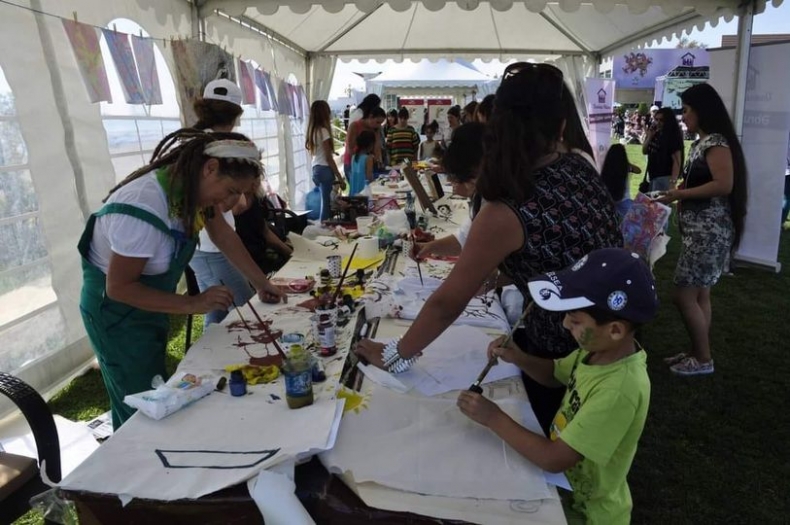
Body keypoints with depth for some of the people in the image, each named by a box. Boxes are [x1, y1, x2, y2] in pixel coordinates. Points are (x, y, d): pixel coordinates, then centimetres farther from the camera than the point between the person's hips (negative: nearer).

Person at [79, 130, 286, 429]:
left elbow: (223, 236, 0)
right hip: (115, 311, -8)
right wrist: (193, 304, -29)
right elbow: (119, 287, -28)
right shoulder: (145, 209, -36)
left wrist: (262, 284, -5)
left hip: (148, 302, 8)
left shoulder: (193, 184, -13)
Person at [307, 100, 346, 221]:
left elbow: (318, 153, 12)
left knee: (325, 203, 14)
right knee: (327, 204, -6)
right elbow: (328, 158, -14)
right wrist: (340, 178, -11)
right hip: (325, 170, -9)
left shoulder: (313, 131, 13)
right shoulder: (323, 131, -12)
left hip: (316, 170, 9)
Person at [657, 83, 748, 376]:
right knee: (699, 295, 13)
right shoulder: (702, 143, 15)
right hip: (699, 230, 10)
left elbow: (724, 185, -23)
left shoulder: (716, 142, -14)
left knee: (683, 296, -6)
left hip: (709, 231, -10)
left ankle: (703, 359, 8)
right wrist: (675, 191, 5)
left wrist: (680, 194, -17)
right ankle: (697, 353, 23)